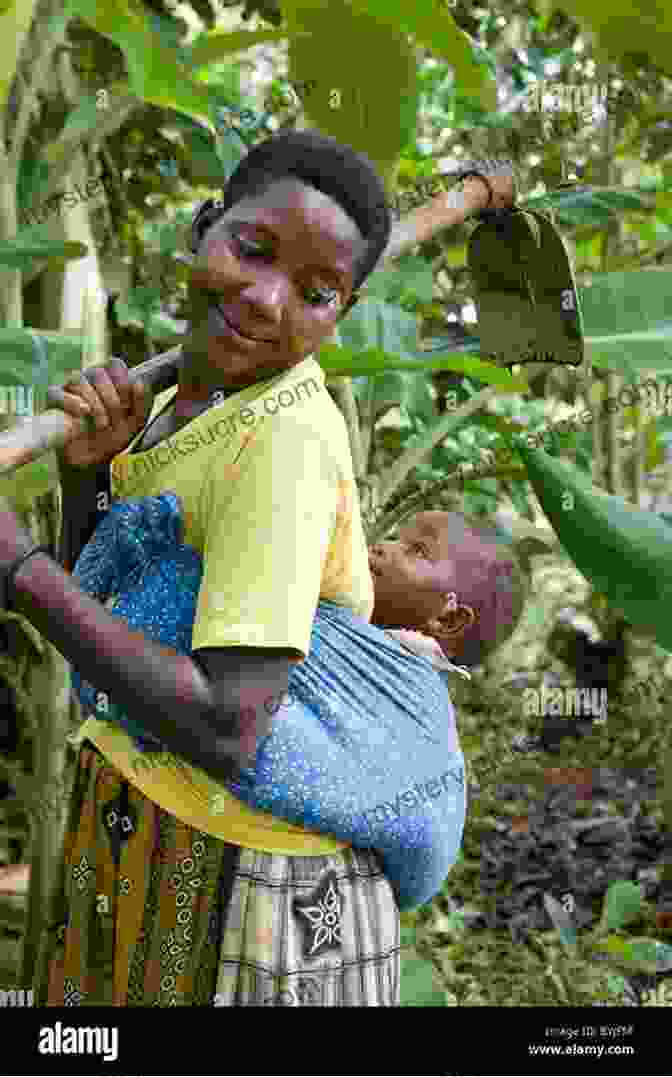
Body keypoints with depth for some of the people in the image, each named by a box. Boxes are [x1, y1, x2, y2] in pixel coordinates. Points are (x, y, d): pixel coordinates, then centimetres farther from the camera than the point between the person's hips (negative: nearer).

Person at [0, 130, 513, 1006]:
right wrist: (86, 470, -9)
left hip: (235, 873, -7)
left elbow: (225, 732, -30)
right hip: (134, 832, 8)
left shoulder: (286, 440, -23)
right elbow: (93, 618, 7)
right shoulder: (186, 403, 2)